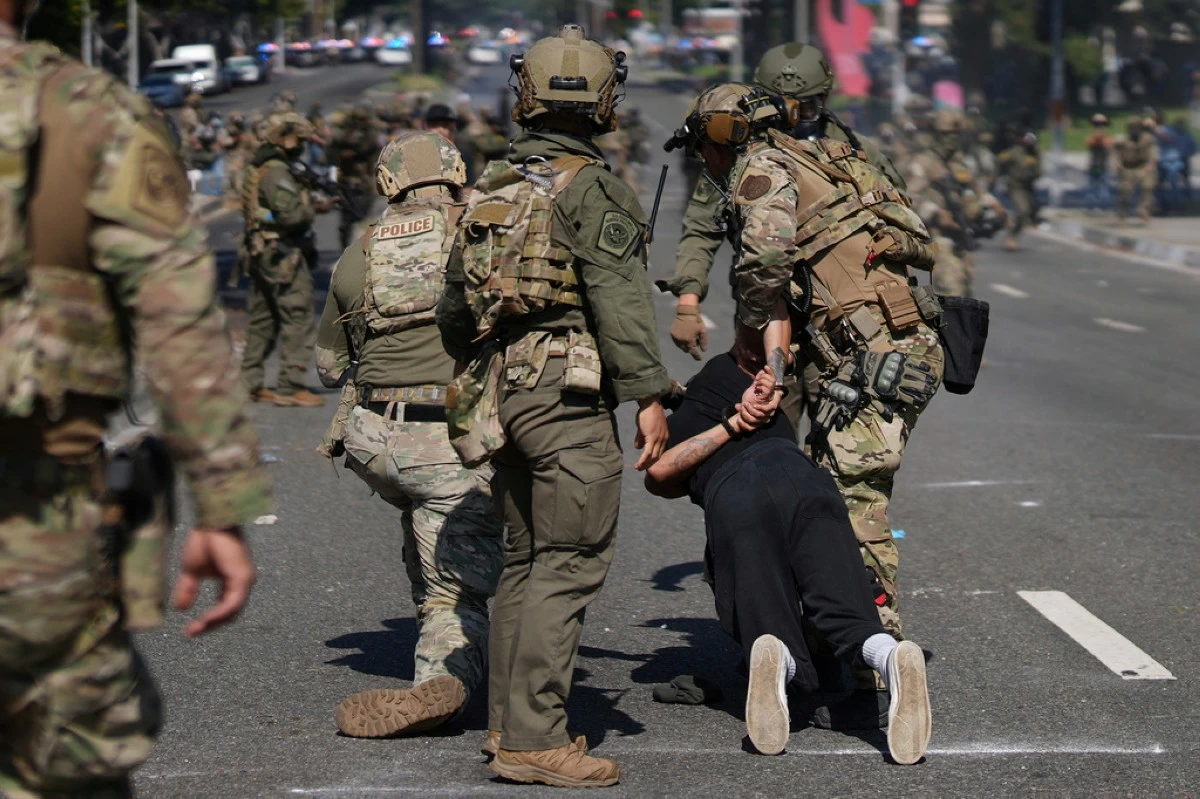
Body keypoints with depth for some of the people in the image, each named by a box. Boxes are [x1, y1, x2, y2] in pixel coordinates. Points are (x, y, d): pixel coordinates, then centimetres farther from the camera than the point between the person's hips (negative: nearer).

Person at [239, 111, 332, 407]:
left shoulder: (256, 169, 15)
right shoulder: (276, 171, -17)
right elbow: (291, 213, -25)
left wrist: (310, 202, 5)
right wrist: (313, 208, -6)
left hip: (262, 255, 10)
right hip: (284, 256, -10)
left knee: (262, 321, 15)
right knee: (298, 320, -6)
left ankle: (250, 383, 19)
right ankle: (290, 386, -7)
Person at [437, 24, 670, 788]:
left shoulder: (488, 190, 15)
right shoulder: (592, 189, -8)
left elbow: (454, 309, 21)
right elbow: (620, 300, -17)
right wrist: (648, 395, -16)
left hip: (498, 392, 8)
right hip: (568, 389, -8)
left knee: (527, 556, 16)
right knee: (570, 560, -8)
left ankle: (509, 718, 19)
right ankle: (533, 738, -12)